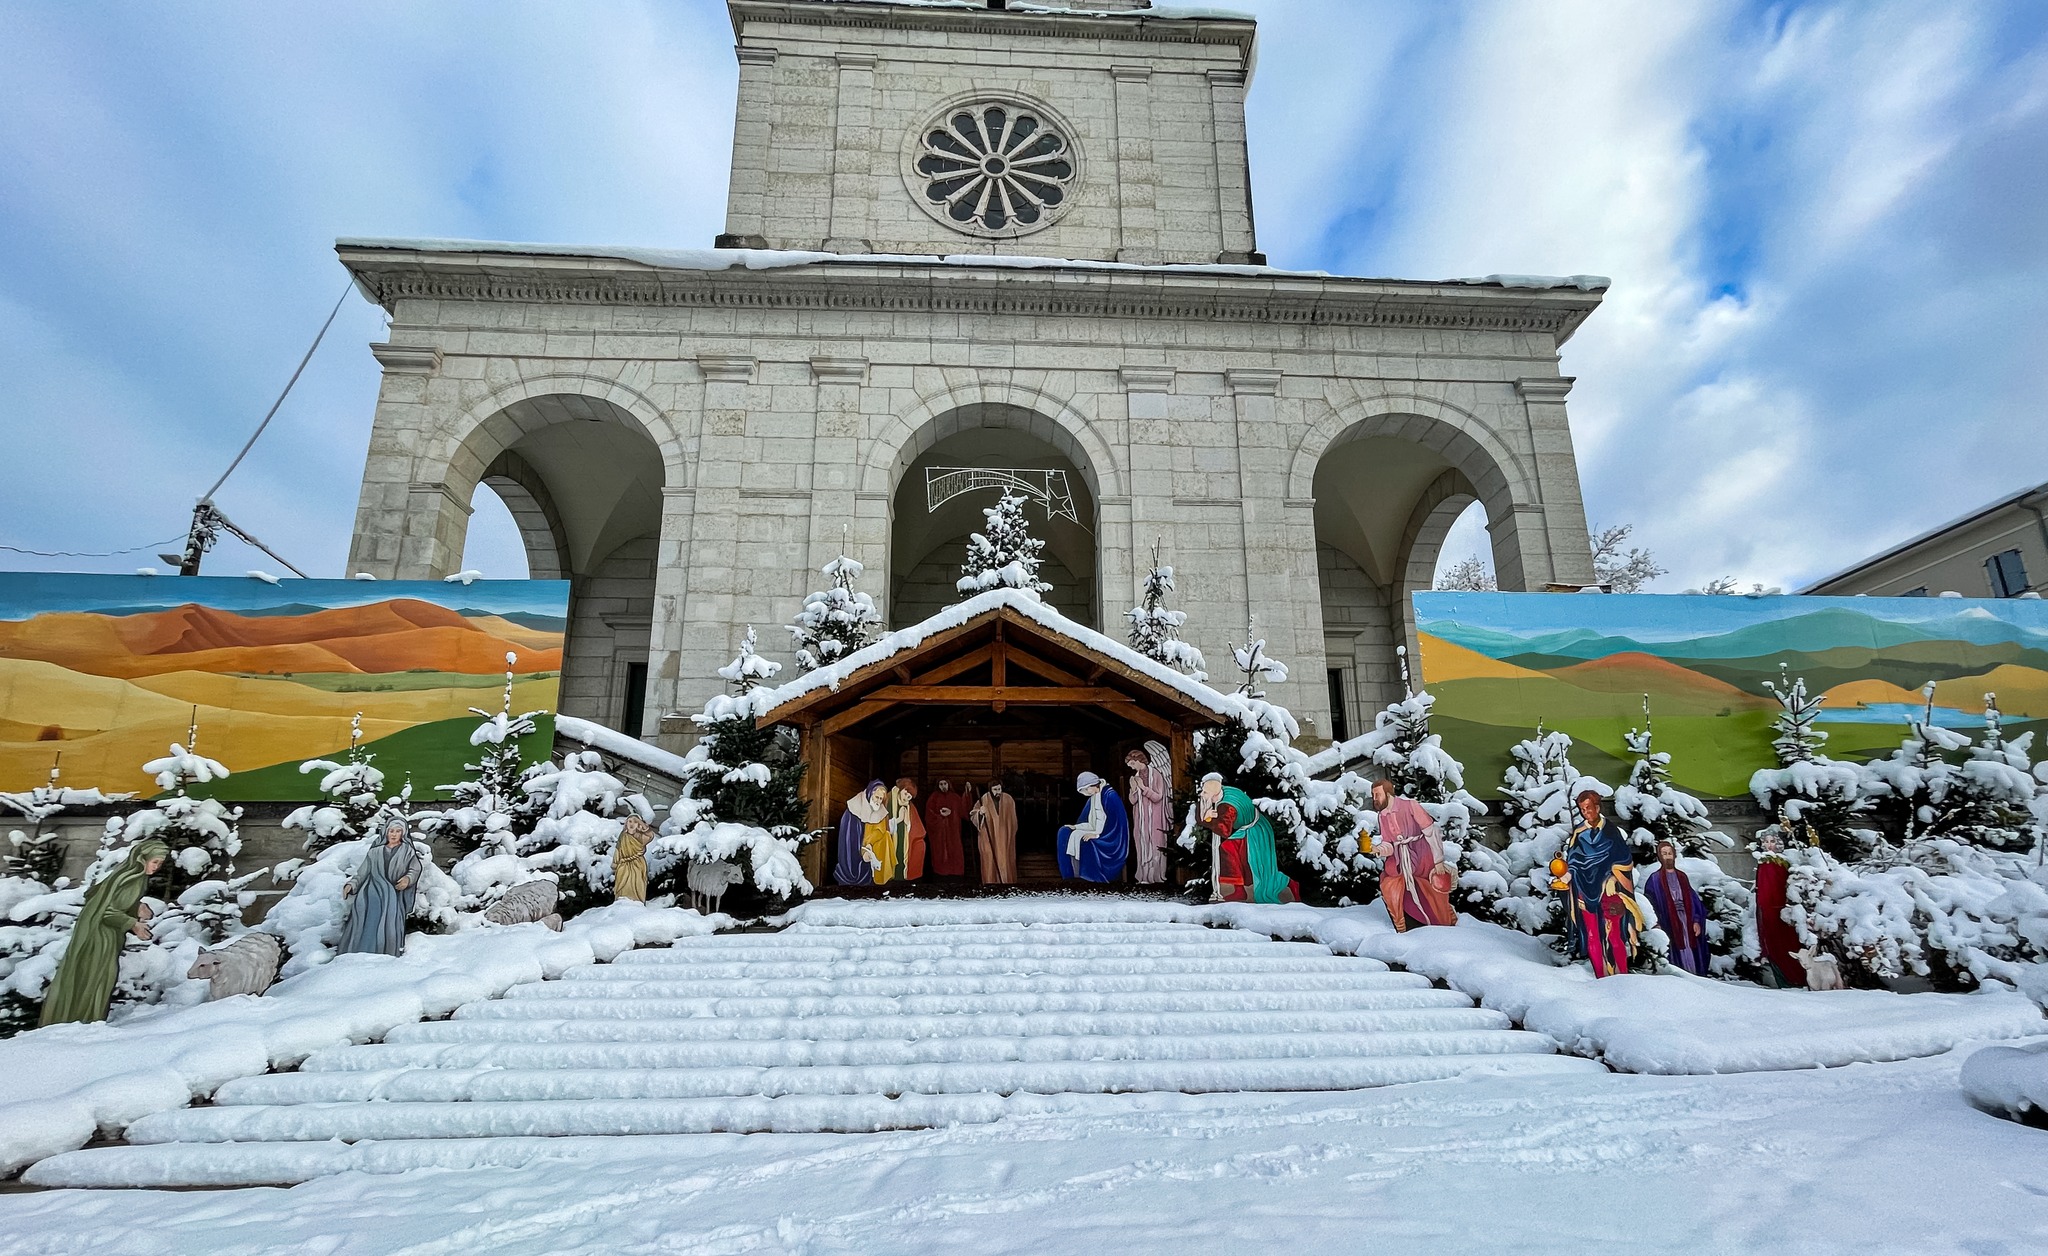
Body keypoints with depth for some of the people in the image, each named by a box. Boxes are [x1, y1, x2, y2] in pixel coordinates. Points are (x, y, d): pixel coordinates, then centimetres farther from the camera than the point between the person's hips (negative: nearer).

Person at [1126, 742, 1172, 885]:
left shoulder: (1155, 774, -7)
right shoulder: (1135, 777, 9)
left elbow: (1158, 797, -11)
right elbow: (1132, 801, 7)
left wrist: (1143, 787, -16)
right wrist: (1133, 788, -10)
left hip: (1154, 818, -5)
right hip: (1140, 818, 5)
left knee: (1155, 845, -4)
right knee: (1142, 845, 3)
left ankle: (1156, 875, 1)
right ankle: (1144, 876, 6)